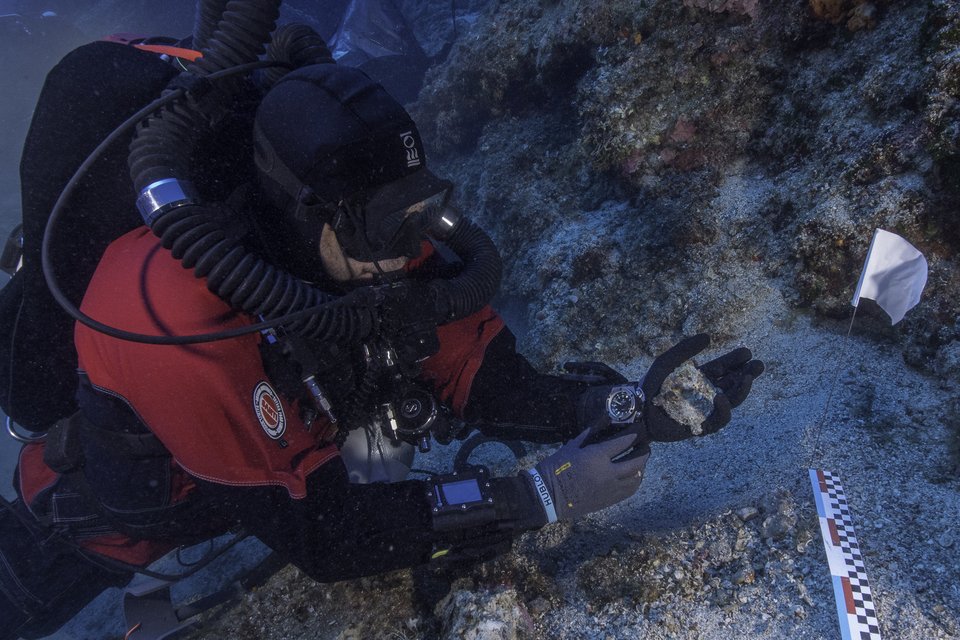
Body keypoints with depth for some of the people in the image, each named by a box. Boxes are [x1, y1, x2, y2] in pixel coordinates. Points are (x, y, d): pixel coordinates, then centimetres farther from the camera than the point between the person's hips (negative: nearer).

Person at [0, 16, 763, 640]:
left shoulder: (366, 234, -26)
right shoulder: (178, 310, -42)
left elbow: (486, 381, -21)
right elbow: (319, 532, -38)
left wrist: (623, 407, -36)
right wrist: (540, 496, -42)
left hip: (287, 448, 5)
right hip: (125, 502, -4)